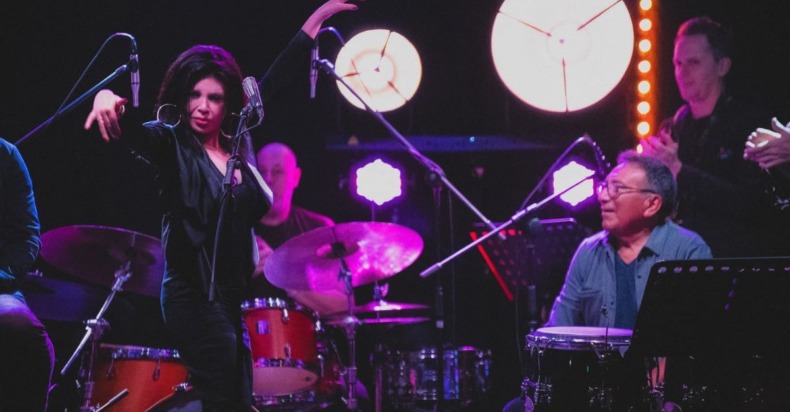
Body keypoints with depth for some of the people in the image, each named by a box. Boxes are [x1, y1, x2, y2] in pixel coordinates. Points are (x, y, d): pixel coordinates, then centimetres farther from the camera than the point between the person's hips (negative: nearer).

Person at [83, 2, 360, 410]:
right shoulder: (170, 142, -6)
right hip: (192, 295, -7)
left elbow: (274, 78, 15)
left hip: (234, 295, 7)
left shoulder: (236, 142, 9)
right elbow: (129, 130, -26)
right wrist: (107, 99, -50)